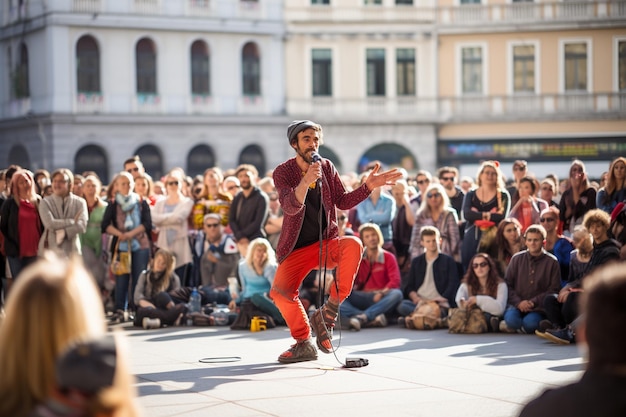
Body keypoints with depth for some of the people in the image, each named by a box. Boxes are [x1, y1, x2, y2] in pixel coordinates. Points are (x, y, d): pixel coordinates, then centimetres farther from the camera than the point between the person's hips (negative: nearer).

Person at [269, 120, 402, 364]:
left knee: (353, 246, -31)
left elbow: (343, 202, 8)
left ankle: (328, 313, -21)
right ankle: (303, 344, -1)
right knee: (280, 291, -26)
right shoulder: (282, 172, -8)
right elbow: (290, 207, -25)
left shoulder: (327, 167, 3)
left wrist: (368, 186, -8)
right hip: (297, 250, -2)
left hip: (326, 243, 2)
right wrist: (305, 182, -44)